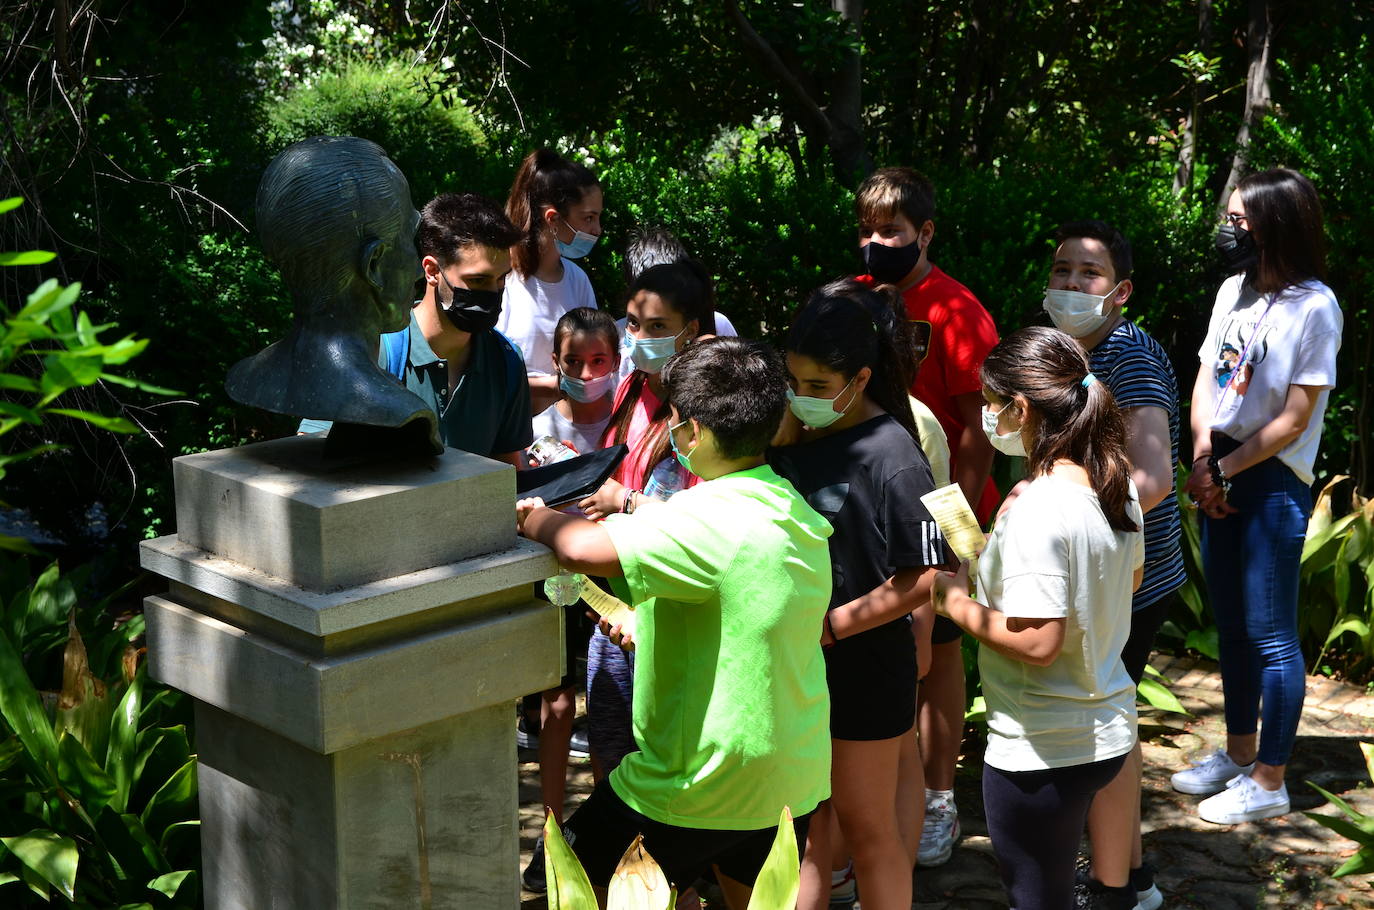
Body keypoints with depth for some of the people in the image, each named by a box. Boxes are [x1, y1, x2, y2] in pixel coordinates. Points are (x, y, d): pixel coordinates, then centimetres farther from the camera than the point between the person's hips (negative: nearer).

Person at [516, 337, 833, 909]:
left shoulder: (709, 519, -25)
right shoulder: (795, 512, 4)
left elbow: (585, 550, -36)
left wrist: (534, 519, -16)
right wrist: (647, 624, 20)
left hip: (702, 787, -8)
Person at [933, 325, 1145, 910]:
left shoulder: (1036, 511, -25)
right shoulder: (1116, 484, 1)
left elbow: (1037, 642, -29)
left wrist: (956, 603, -14)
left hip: (1041, 753, -8)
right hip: (1107, 730, 9)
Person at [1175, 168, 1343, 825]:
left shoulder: (1314, 309, -14)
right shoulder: (1233, 290, 6)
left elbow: (1293, 421, -15)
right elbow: (1206, 378, 9)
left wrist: (1225, 472, -11)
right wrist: (1202, 459, -6)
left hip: (1272, 482, -7)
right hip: (1218, 477, 7)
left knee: (1270, 636, 1)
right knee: (1231, 625, 18)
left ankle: (1269, 782, 12)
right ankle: (1238, 753, 33)